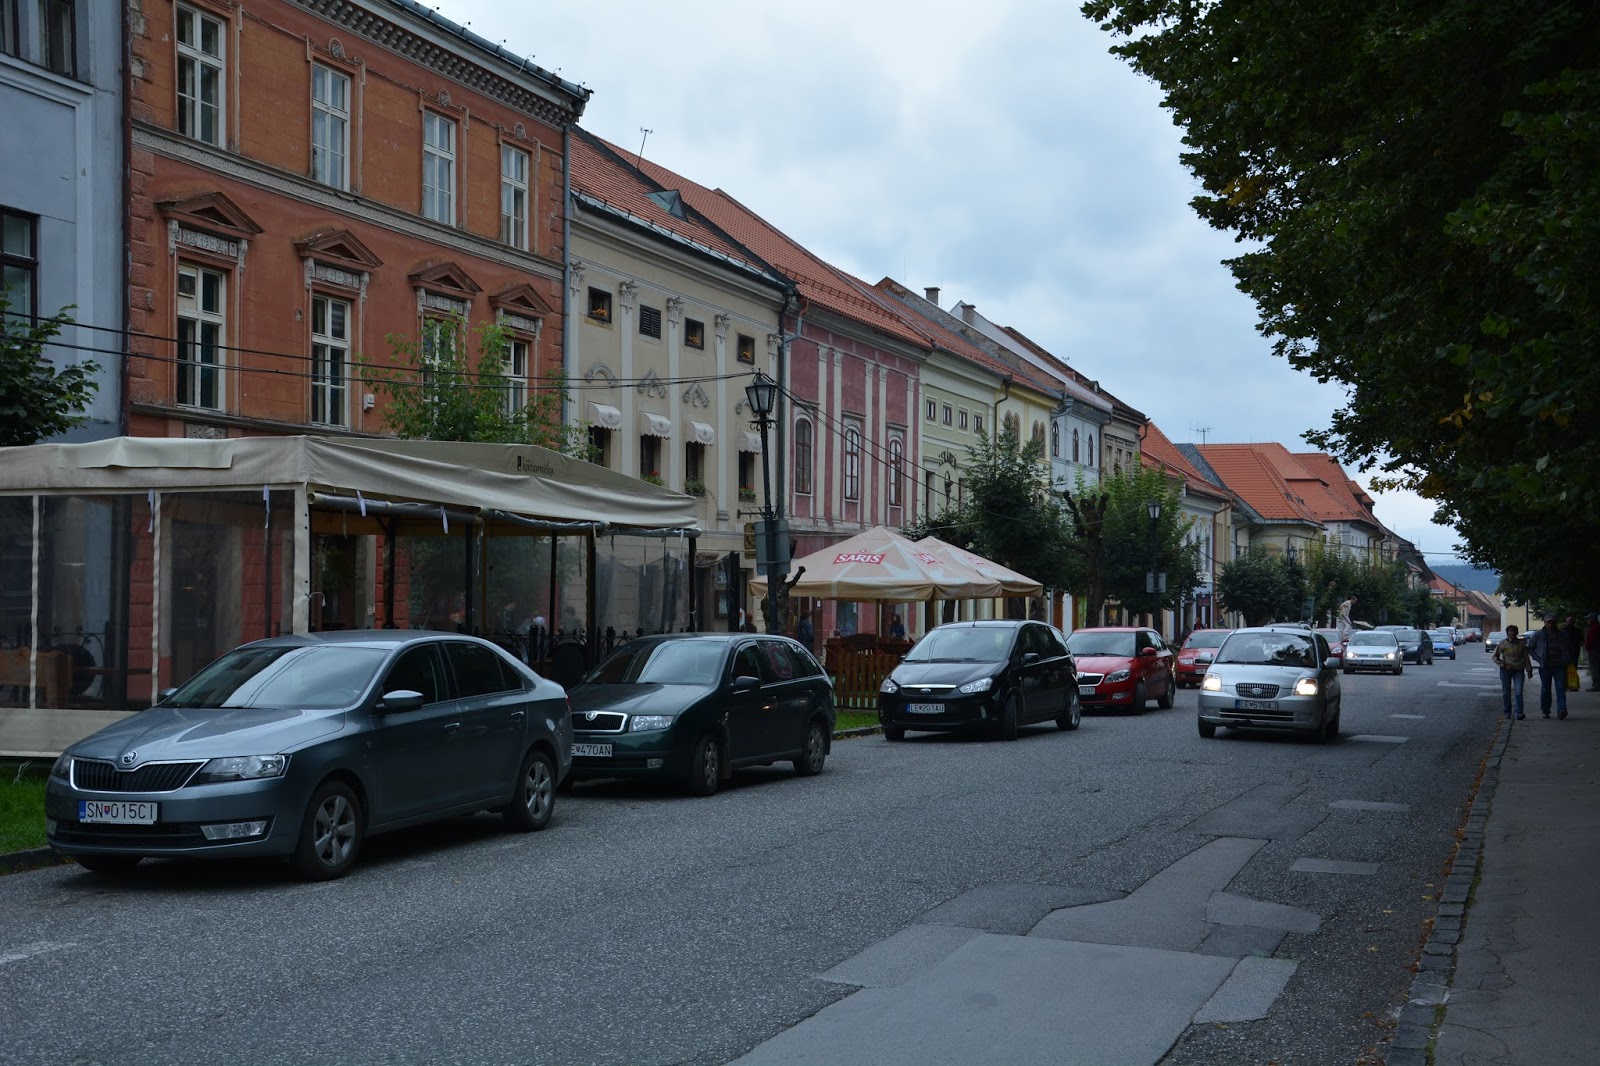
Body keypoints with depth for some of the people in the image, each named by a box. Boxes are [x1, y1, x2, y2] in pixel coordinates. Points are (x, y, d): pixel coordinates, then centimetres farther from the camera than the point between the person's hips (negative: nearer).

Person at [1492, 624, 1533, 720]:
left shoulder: (1521, 643, 4)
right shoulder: (1502, 643, 1)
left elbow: (1526, 658, 9)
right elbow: (1495, 657, 7)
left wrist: (1529, 670, 6)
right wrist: (1503, 665, -5)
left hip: (1518, 670, 0)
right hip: (1506, 670, 0)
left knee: (1519, 692, -10)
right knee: (1506, 693, 5)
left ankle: (1519, 712, -9)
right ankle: (1506, 713, 14)